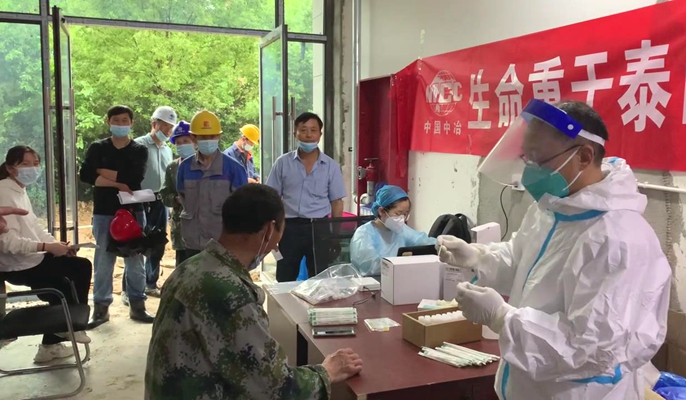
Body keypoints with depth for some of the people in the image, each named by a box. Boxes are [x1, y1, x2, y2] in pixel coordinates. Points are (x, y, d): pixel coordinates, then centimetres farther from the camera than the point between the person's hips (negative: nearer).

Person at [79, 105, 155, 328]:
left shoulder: (139, 150, 5)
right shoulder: (97, 148, 5)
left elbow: (135, 177, -13)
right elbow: (85, 175, -10)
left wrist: (105, 172, -8)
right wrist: (118, 183, -15)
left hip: (133, 212, 0)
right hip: (104, 213, 0)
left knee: (135, 261, 6)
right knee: (103, 261, 4)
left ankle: (137, 306, 16)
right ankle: (101, 308, 14)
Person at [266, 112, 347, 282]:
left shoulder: (331, 166, 1)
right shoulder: (283, 163, 1)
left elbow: (336, 202, 4)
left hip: (319, 228, 0)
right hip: (289, 227, 0)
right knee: (284, 282, 10)